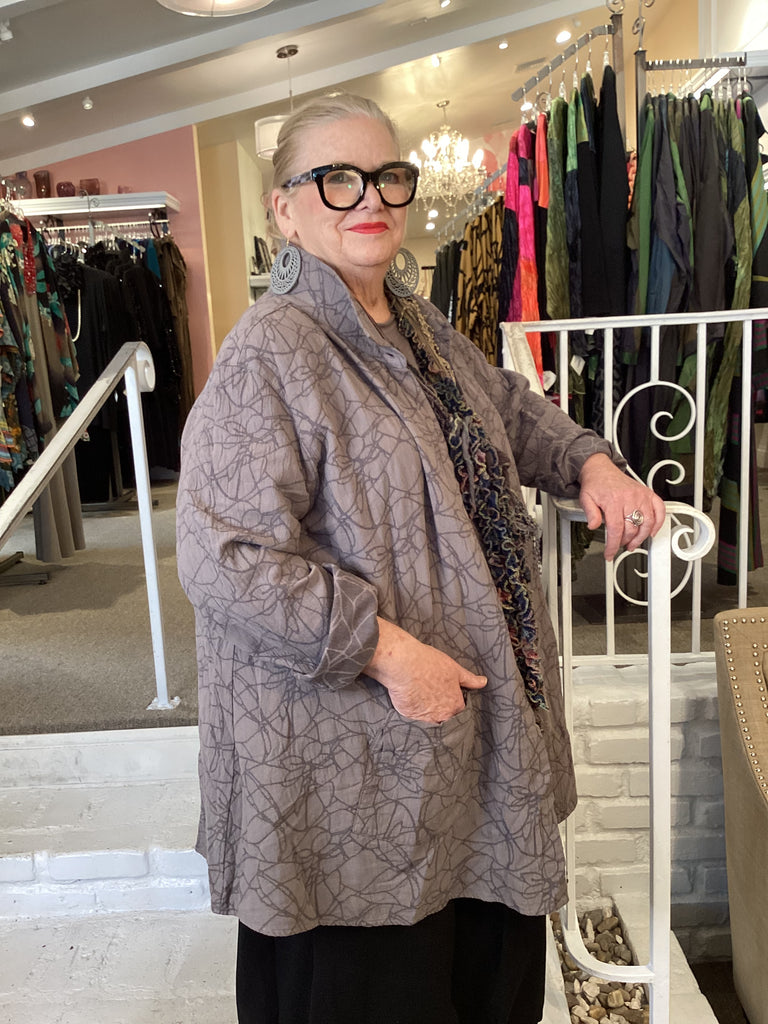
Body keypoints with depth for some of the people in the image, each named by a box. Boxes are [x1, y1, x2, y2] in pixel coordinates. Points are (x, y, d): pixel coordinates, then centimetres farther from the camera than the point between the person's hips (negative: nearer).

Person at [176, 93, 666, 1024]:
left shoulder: (417, 323, 7)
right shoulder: (270, 353, -19)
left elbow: (506, 406, 23)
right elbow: (220, 557, -25)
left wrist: (590, 460, 4)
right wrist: (385, 648, -25)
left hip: (472, 715, 8)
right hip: (352, 748, -8)